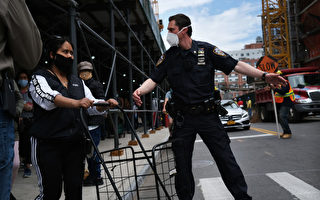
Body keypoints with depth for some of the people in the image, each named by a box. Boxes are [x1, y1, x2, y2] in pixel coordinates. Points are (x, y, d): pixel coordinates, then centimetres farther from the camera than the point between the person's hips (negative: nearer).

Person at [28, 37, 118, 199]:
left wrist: (106, 104, -10)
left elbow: (92, 106, 13)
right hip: (48, 144, -5)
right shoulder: (39, 77, -1)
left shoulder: (78, 81, 18)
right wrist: (77, 103, -39)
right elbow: (48, 97, -22)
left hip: (75, 143, 5)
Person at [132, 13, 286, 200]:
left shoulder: (206, 49, -1)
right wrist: (140, 90, -20)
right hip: (183, 118, 2)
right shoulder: (168, 56, 6)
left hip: (208, 115, -2)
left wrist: (264, 75, -11)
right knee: (182, 165, 9)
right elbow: (154, 79, 1)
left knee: (226, 158, 1)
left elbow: (236, 65, -2)